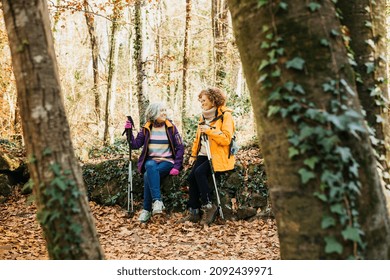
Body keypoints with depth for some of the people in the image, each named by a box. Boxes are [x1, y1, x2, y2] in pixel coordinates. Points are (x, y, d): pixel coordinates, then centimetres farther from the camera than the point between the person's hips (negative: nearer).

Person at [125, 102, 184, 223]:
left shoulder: (171, 127, 4)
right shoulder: (146, 129, 9)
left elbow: (180, 147, 0)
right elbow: (135, 145, 3)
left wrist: (176, 166, -11)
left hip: (167, 161, -1)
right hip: (150, 161, 1)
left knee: (148, 175, -32)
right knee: (151, 167, -36)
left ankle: (147, 210, -25)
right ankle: (157, 200, -44)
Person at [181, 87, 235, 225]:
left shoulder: (225, 115, -8)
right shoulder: (203, 116, 17)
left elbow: (226, 139, -18)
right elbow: (198, 137, 24)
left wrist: (209, 130, -23)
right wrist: (193, 154, 18)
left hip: (218, 156, -7)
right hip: (204, 154, 7)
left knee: (199, 172, -28)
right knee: (191, 176, -14)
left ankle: (208, 206, -17)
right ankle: (194, 211, -7)